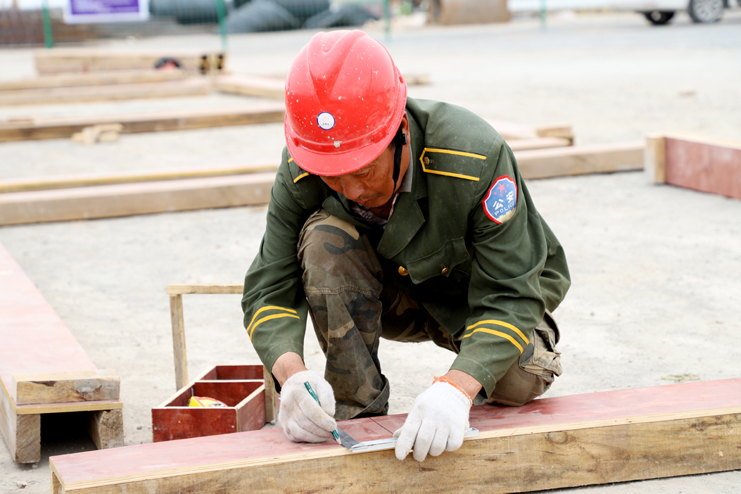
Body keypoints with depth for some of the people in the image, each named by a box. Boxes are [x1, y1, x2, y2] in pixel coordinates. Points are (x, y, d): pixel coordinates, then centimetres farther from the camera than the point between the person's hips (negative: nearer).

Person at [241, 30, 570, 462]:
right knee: (324, 238, -27)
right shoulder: (301, 174, -26)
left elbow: (509, 297, -36)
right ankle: (359, 411, -14)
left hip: (490, 290, -2)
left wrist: (457, 387, -53)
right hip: (398, 294, 3)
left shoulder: (475, 158, -36)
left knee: (518, 379, -32)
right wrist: (292, 373, -44)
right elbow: (270, 289, -21)